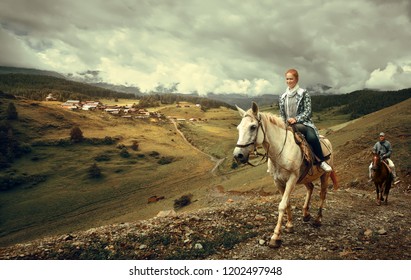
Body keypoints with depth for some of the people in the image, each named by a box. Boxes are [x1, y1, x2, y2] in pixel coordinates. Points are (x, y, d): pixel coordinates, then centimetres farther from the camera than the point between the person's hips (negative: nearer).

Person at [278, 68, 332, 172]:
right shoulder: (283, 97, 15)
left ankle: (322, 161, -14)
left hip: (304, 123, -4)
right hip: (288, 126, 4)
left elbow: (307, 111, -5)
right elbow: (282, 115, 18)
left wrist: (296, 119, -19)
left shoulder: (303, 93, 3)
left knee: (312, 137, -34)